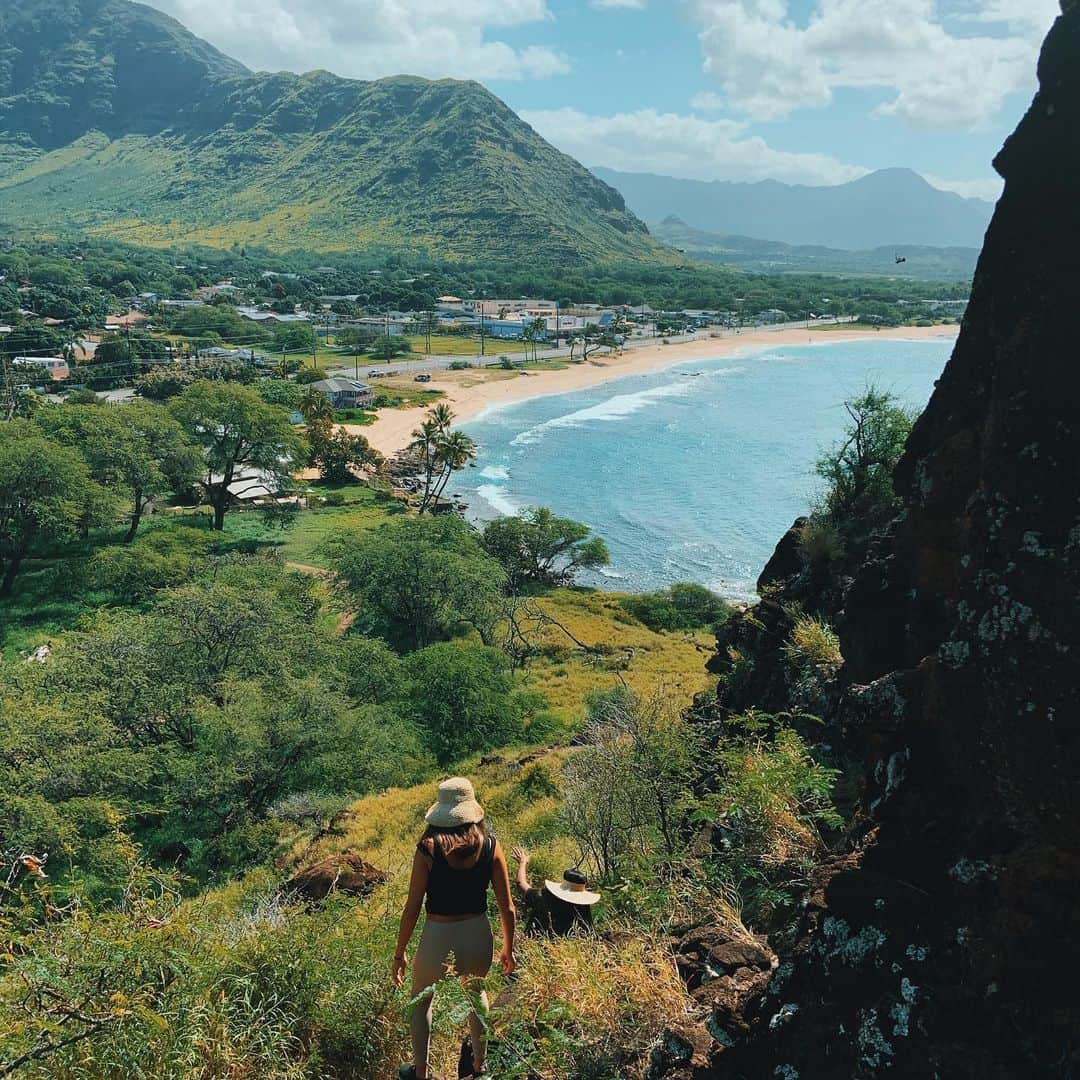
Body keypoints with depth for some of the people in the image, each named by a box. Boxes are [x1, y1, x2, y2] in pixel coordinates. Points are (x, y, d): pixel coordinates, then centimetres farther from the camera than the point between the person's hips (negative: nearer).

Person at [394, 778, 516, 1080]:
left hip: (438, 938, -2)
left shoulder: (428, 849, -13)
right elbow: (507, 907, -3)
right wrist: (508, 948, 13)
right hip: (478, 936, 3)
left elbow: (412, 908, -9)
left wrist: (399, 954, 4)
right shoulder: (490, 846, -7)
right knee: (475, 992, 35)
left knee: (421, 1001, 29)